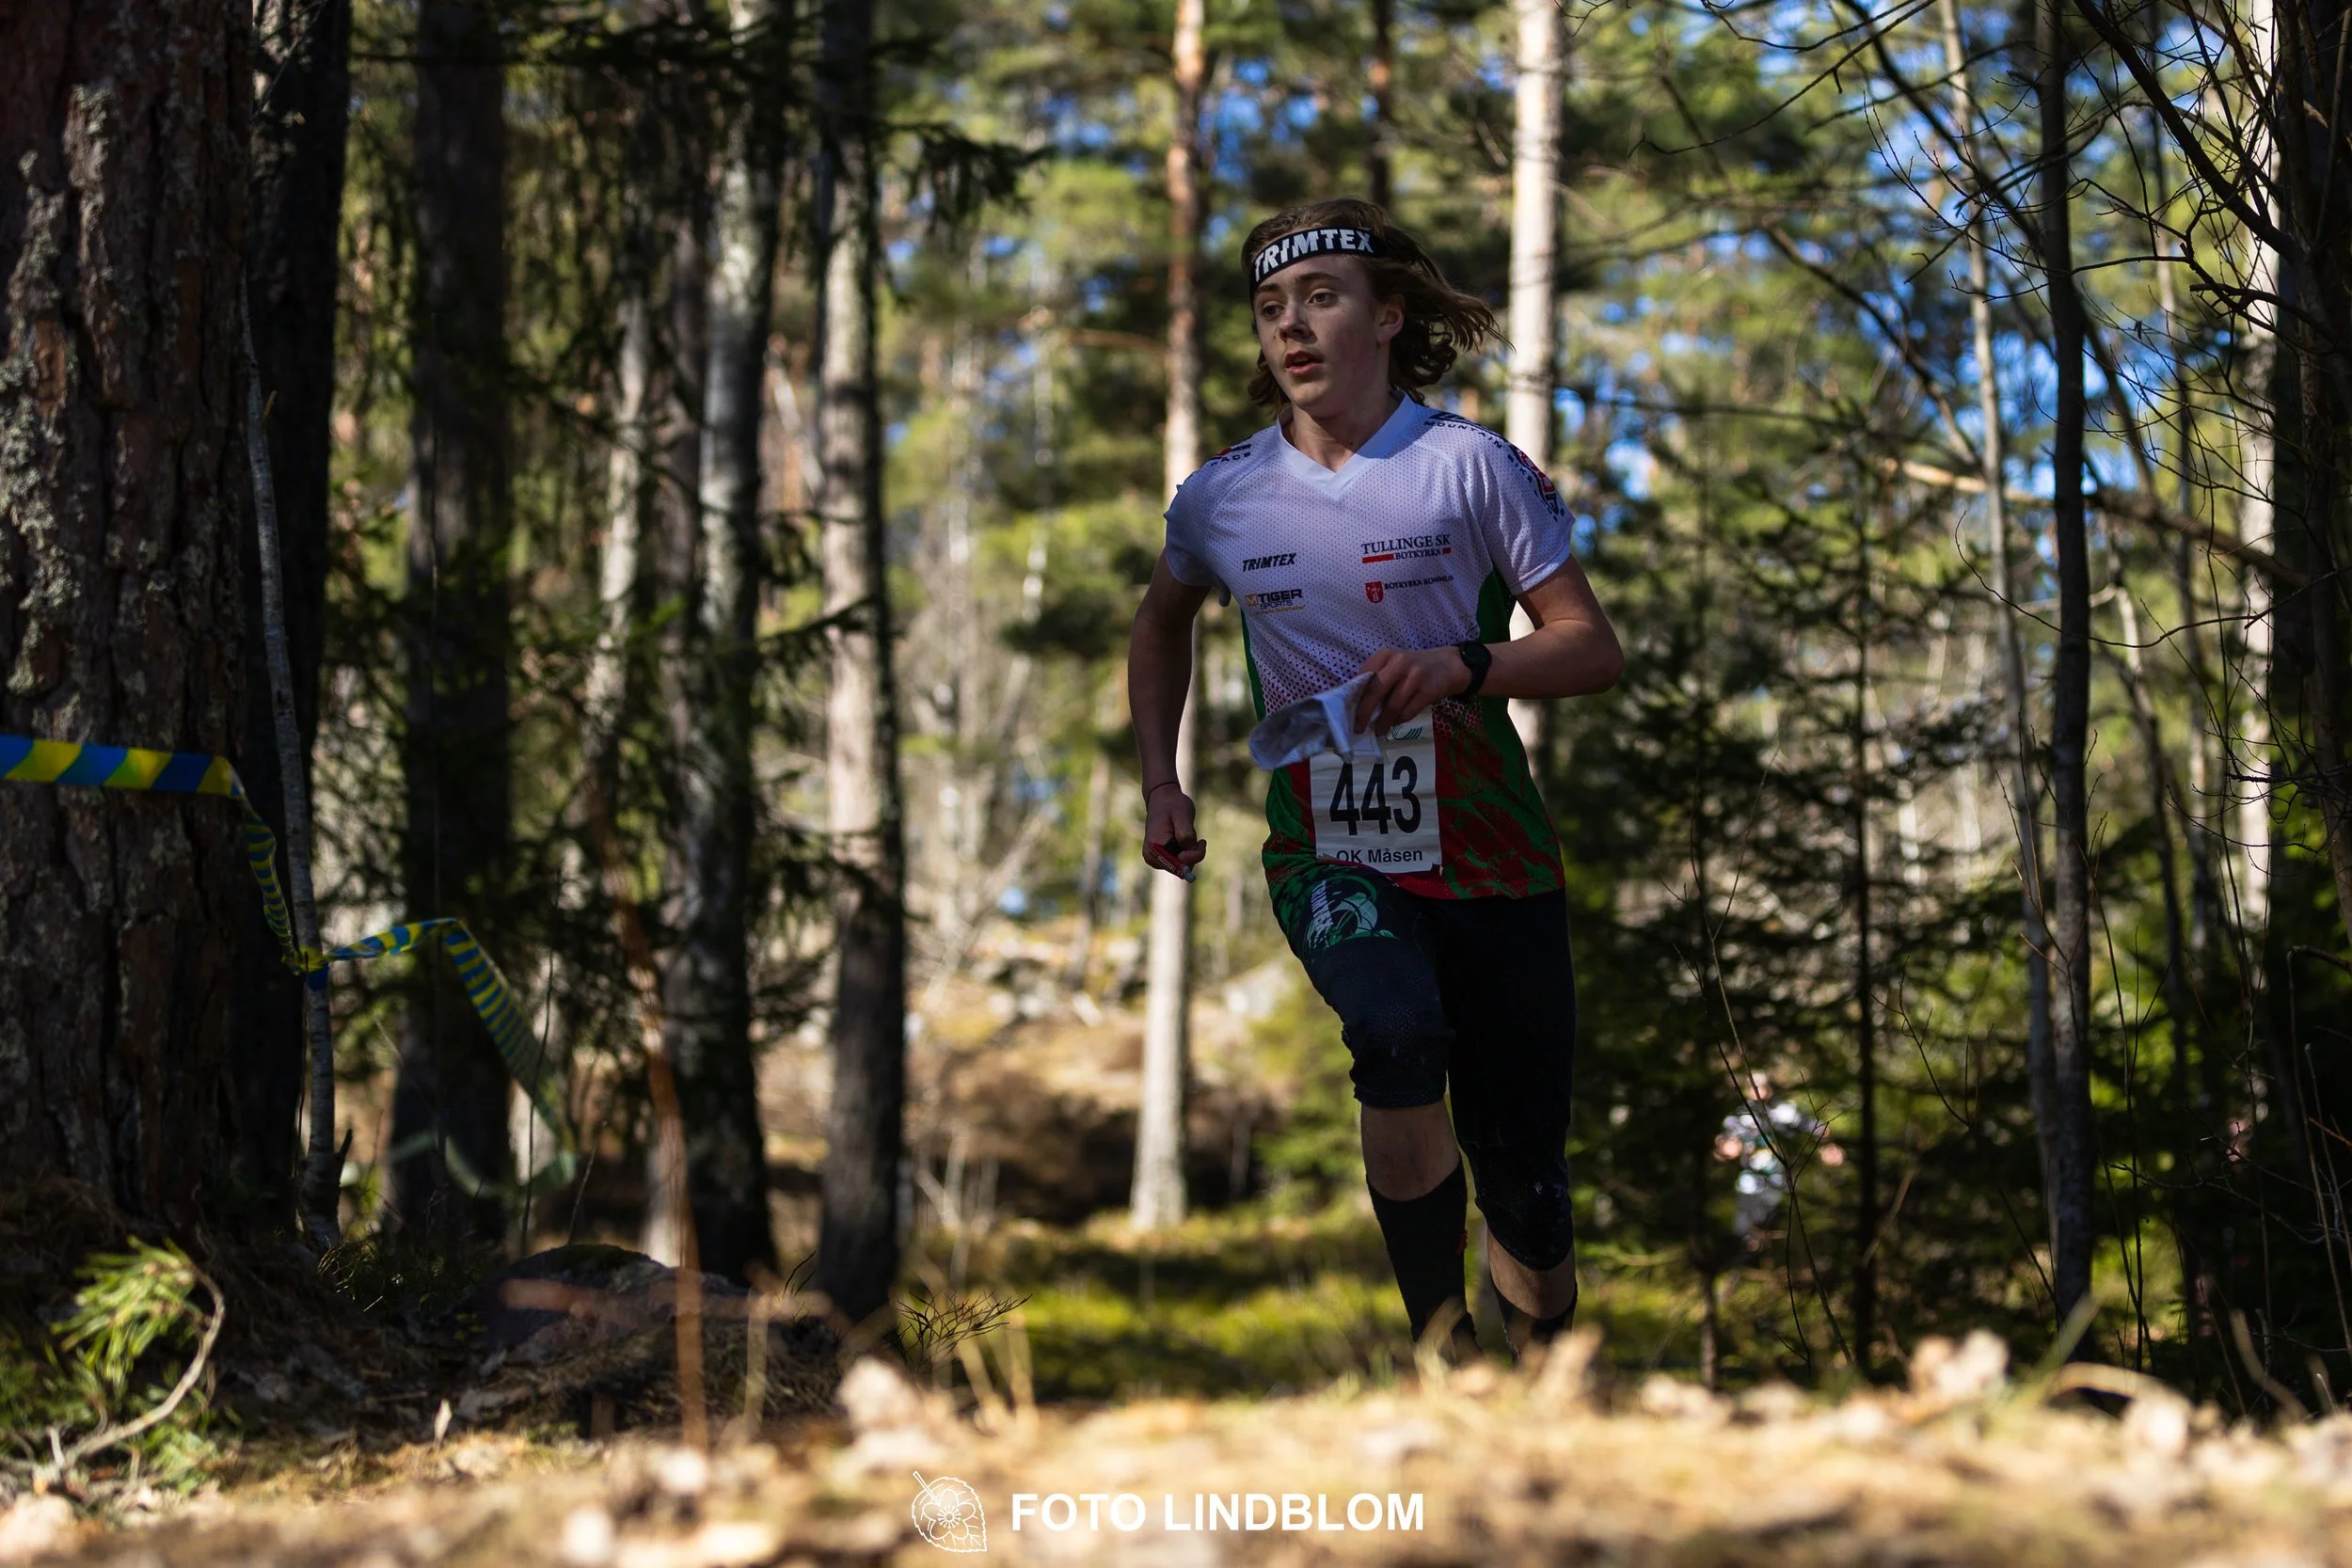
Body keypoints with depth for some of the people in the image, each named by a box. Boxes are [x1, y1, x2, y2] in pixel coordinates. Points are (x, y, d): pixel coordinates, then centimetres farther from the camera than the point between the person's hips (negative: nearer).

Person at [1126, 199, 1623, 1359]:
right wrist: (1159, 781, 17)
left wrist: (1460, 666, -21)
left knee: (1526, 1187, 2)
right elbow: (1162, 624, 27)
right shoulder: (1221, 498, 5)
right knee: (1397, 1034, -33)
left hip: (1489, 858, 0)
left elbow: (1591, 646, -3)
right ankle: (1442, 1343, -23)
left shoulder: (1472, 466, -3)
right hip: (1328, 858, 0)